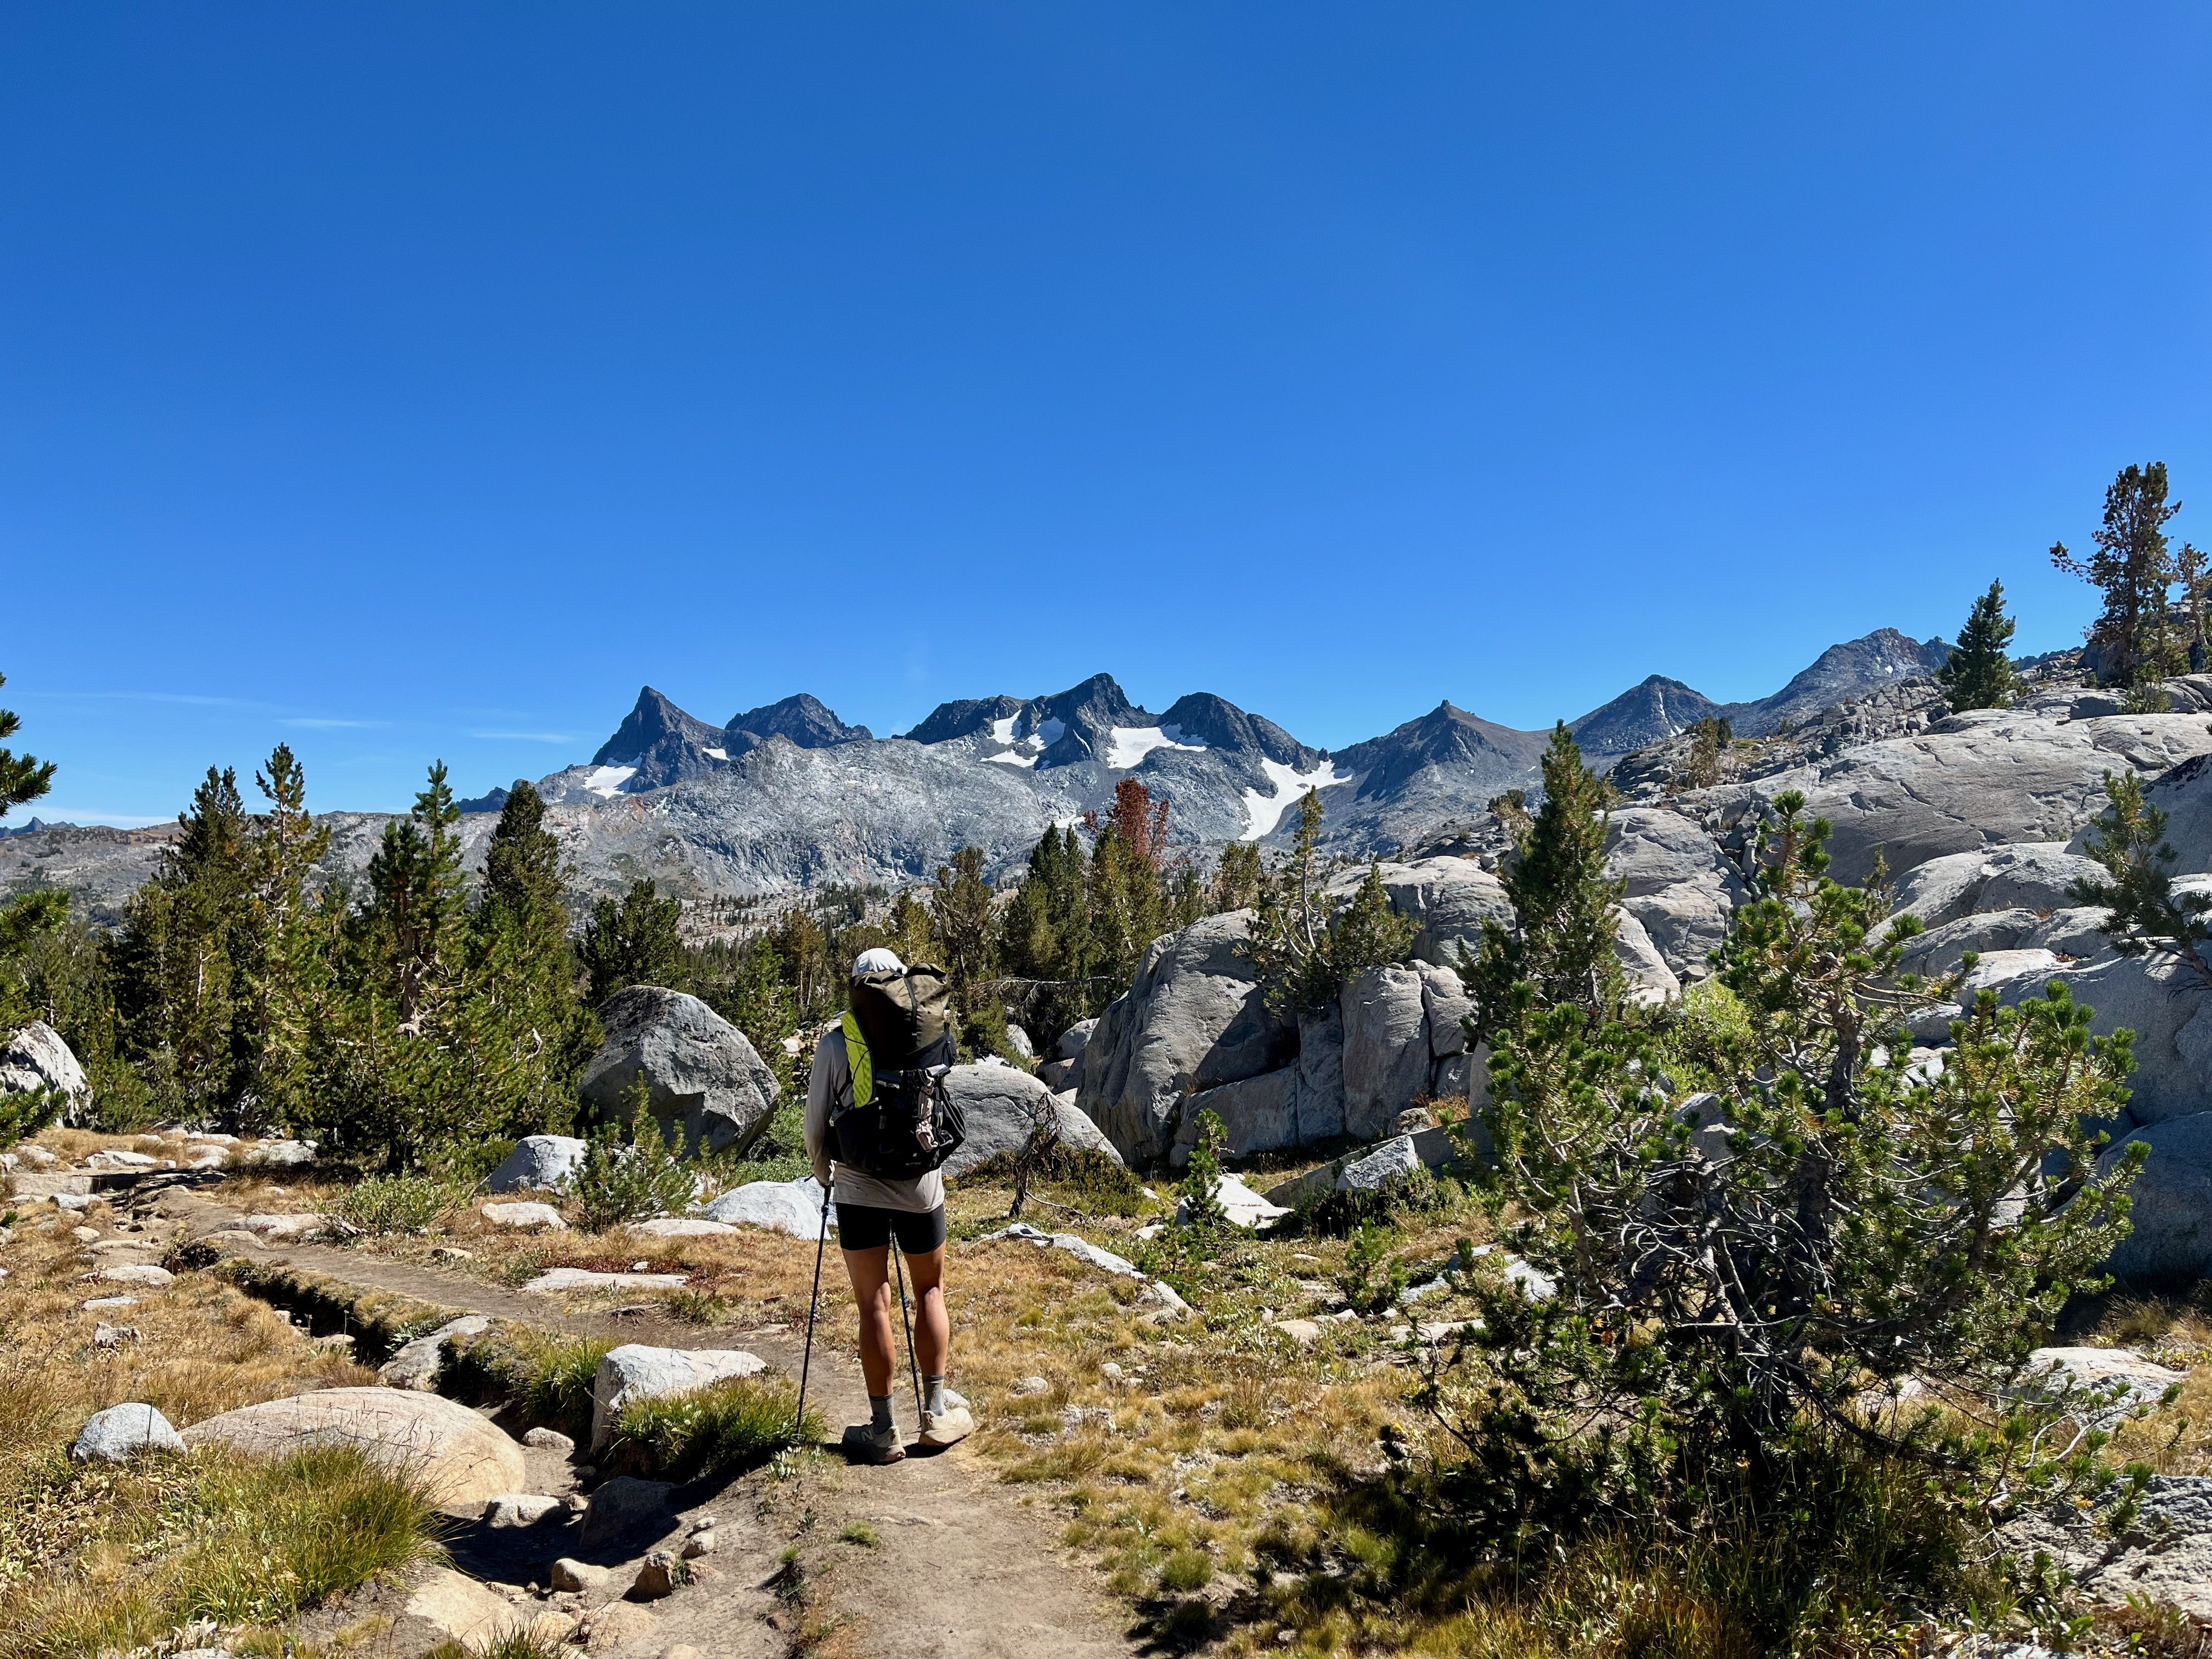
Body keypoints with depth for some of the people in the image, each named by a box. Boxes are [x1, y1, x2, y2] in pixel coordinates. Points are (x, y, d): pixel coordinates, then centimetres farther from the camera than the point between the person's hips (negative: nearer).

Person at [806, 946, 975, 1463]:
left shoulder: (836, 1043, -6)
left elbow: (816, 1122, -2)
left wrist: (824, 1174, 16)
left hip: (858, 1189, -1)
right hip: (921, 1185, 1)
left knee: (874, 1305, 6)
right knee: (930, 1291, 18)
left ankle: (883, 1429, 13)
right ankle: (937, 1411, 21)